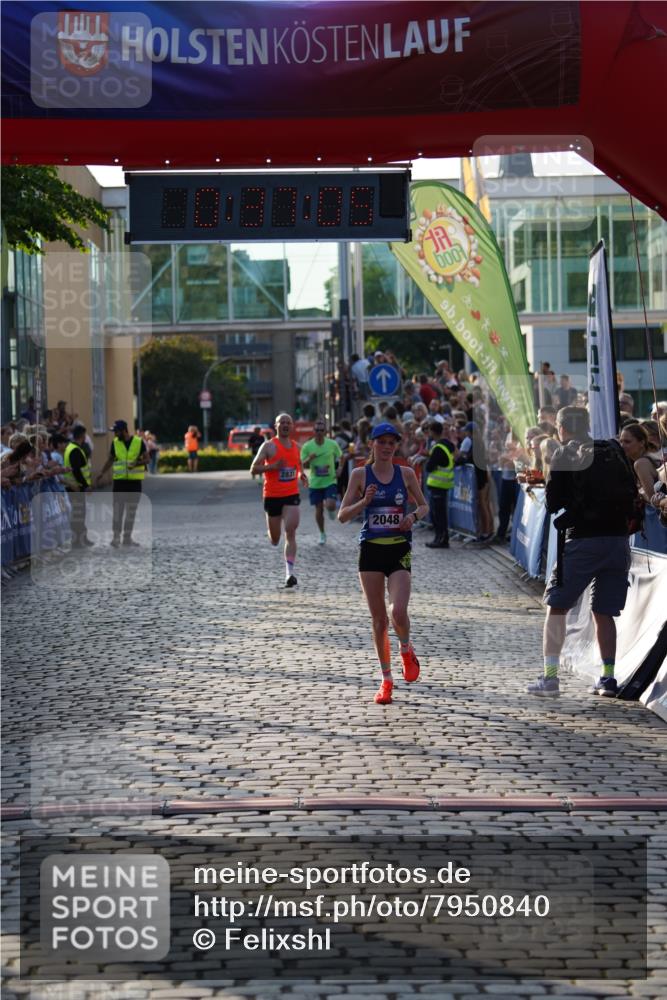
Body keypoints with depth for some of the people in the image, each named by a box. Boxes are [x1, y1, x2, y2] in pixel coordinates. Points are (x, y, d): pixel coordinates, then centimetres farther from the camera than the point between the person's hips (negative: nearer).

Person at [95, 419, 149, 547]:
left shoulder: (139, 442, -3)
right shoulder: (115, 443, 3)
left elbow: (146, 459, 0)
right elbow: (110, 460, 11)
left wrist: (137, 463, -19)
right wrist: (102, 473, 1)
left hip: (135, 481, 0)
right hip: (119, 480, 0)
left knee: (131, 510, 6)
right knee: (117, 509, -5)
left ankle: (127, 537, 14)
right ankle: (116, 536, -1)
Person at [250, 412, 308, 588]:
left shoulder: (296, 446, 10)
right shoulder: (269, 446, -4)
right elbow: (253, 469, -7)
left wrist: (302, 475, 5)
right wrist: (273, 466, -22)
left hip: (291, 495, 2)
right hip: (272, 496, -2)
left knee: (290, 533, -14)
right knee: (274, 540, 9)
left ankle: (290, 573, -18)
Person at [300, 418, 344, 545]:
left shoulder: (332, 444, -5)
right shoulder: (307, 446, -6)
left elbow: (340, 457, 11)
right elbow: (303, 465, -4)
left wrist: (338, 469, -4)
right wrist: (309, 459, -24)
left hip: (330, 481, -1)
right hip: (315, 483, 1)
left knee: (330, 506, -19)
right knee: (319, 509, 6)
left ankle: (331, 510, 20)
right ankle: (322, 534, 24)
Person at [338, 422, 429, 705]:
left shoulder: (406, 474, 3)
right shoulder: (360, 475, 1)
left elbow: (424, 506, 14)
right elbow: (342, 516, 0)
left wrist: (414, 516, -8)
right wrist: (364, 501, -17)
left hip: (399, 550, 0)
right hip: (371, 550, 0)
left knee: (398, 612, -17)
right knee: (378, 619, 5)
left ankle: (406, 649, 17)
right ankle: (386, 679, 18)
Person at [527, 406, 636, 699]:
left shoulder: (564, 456, -2)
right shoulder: (614, 450, 10)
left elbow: (553, 504, -1)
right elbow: (632, 493, 14)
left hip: (582, 540, -4)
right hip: (618, 539, 4)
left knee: (556, 607, 5)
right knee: (604, 613, 12)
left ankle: (550, 677, -2)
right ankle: (608, 677, 8)